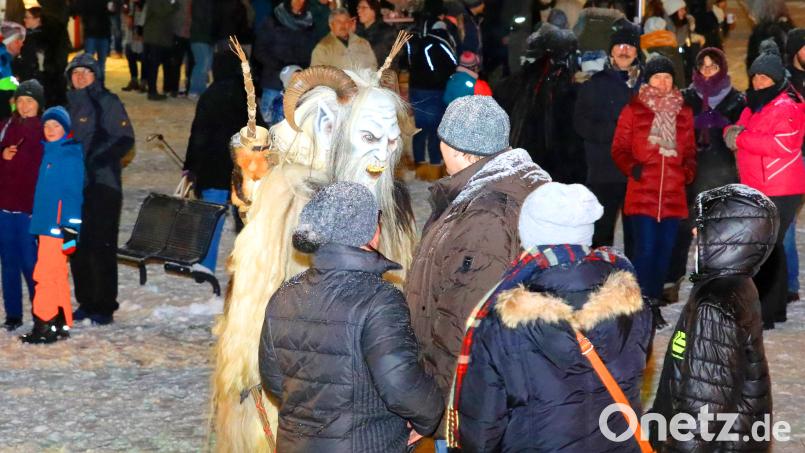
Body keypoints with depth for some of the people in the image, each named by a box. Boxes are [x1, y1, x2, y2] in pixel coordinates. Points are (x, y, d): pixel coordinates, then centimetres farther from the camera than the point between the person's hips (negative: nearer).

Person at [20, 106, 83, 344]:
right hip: (46, 223, 9)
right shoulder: (48, 152, 14)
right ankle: (62, 324, 18)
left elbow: (74, 193, -15)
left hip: (59, 224, -9)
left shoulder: (70, 155, -11)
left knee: (46, 274, -10)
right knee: (57, 275, 12)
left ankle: (44, 325, -7)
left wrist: (71, 227, -19)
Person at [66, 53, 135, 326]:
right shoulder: (69, 104, 16)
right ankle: (86, 302, 18)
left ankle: (104, 306, -2)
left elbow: (124, 140, -7)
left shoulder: (108, 103, -2)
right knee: (78, 246, 8)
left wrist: (97, 160, -16)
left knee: (101, 246, -7)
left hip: (102, 184, -6)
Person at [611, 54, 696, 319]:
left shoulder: (684, 113, 15)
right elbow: (619, 148, 4)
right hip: (642, 191, -4)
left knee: (665, 250, 6)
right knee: (645, 249, -10)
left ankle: (654, 303, 16)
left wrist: (689, 171, 3)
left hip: (673, 193, 4)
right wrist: (631, 168, -12)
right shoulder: (633, 110, 4)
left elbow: (690, 150, 21)